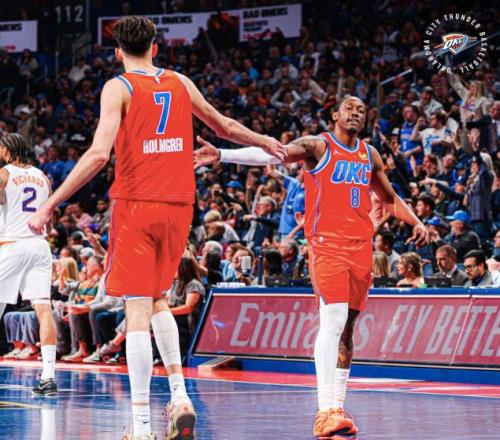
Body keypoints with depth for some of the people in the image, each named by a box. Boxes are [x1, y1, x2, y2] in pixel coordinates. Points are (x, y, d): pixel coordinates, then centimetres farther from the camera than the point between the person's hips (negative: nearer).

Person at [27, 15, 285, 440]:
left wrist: (50, 205, -16)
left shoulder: (118, 88, -5)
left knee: (137, 309, -4)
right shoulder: (180, 82, 10)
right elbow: (224, 126, 23)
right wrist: (266, 142, 42)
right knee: (157, 300, 22)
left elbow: (98, 153, -18)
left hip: (135, 206, -5)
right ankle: (180, 397, 10)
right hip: (178, 206, 5)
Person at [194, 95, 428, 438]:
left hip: (361, 245, 6)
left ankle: (338, 407, 12)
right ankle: (326, 412, -21)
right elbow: (271, 153, -17)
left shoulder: (370, 155, 17)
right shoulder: (318, 146, -2)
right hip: (328, 242, -6)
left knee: (347, 327, 7)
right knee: (334, 321, -18)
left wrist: (416, 222, 14)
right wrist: (222, 155, -32)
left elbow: (390, 198, 31)